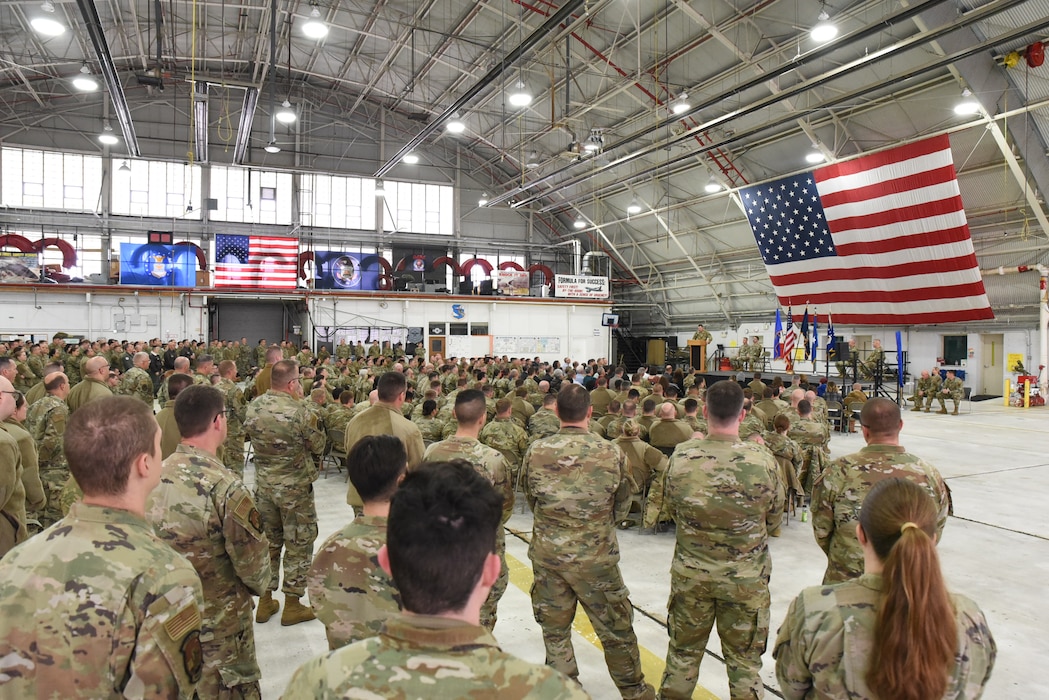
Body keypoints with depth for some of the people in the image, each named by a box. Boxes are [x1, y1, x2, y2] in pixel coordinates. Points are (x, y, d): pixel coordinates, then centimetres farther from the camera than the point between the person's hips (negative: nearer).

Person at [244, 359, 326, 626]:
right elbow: (318, 444, -9)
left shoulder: (254, 407, -5)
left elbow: (252, 436, 10)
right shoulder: (299, 411, -22)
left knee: (268, 541, 19)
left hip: (263, 484, 6)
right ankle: (292, 605, 19)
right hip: (295, 487, -5)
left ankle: (265, 602, 29)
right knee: (298, 545, 10)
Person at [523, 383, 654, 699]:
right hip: (596, 557, -1)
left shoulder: (536, 452, -11)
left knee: (554, 629, 17)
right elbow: (622, 500, 3)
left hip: (547, 554, 1)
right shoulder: (611, 453, -13)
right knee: (616, 631, 17)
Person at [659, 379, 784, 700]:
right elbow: (774, 521, -2)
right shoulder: (762, 458, -17)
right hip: (747, 578, -1)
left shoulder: (682, 456, -15)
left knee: (683, 652, 20)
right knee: (744, 660, 17)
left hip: (690, 574, 1)